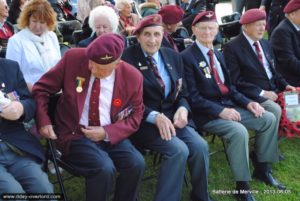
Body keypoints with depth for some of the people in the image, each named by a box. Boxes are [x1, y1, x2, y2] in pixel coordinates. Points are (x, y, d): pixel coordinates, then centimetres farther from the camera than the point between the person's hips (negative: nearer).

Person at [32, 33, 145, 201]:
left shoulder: (133, 77, -8)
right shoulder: (73, 58, -12)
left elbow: (135, 116, 3)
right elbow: (41, 89, 0)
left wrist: (107, 132, -13)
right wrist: (43, 121, -13)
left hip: (111, 136, 2)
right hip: (75, 134, -2)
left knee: (136, 164, -23)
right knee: (104, 168, -28)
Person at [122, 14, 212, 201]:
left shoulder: (173, 56, 11)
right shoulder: (128, 58, -7)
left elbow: (182, 92, 13)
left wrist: (182, 108, -10)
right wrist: (155, 116, -23)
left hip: (172, 115, 5)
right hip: (143, 121, -5)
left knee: (200, 146, -16)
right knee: (179, 150, -26)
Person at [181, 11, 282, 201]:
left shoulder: (218, 55, 16)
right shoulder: (187, 57, -10)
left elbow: (229, 87, 18)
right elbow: (193, 97, -15)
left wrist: (247, 103, 1)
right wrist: (220, 111, -22)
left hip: (227, 105, 8)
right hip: (206, 113, -8)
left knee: (269, 119, 0)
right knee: (239, 131, -31)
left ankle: (262, 167, 16)